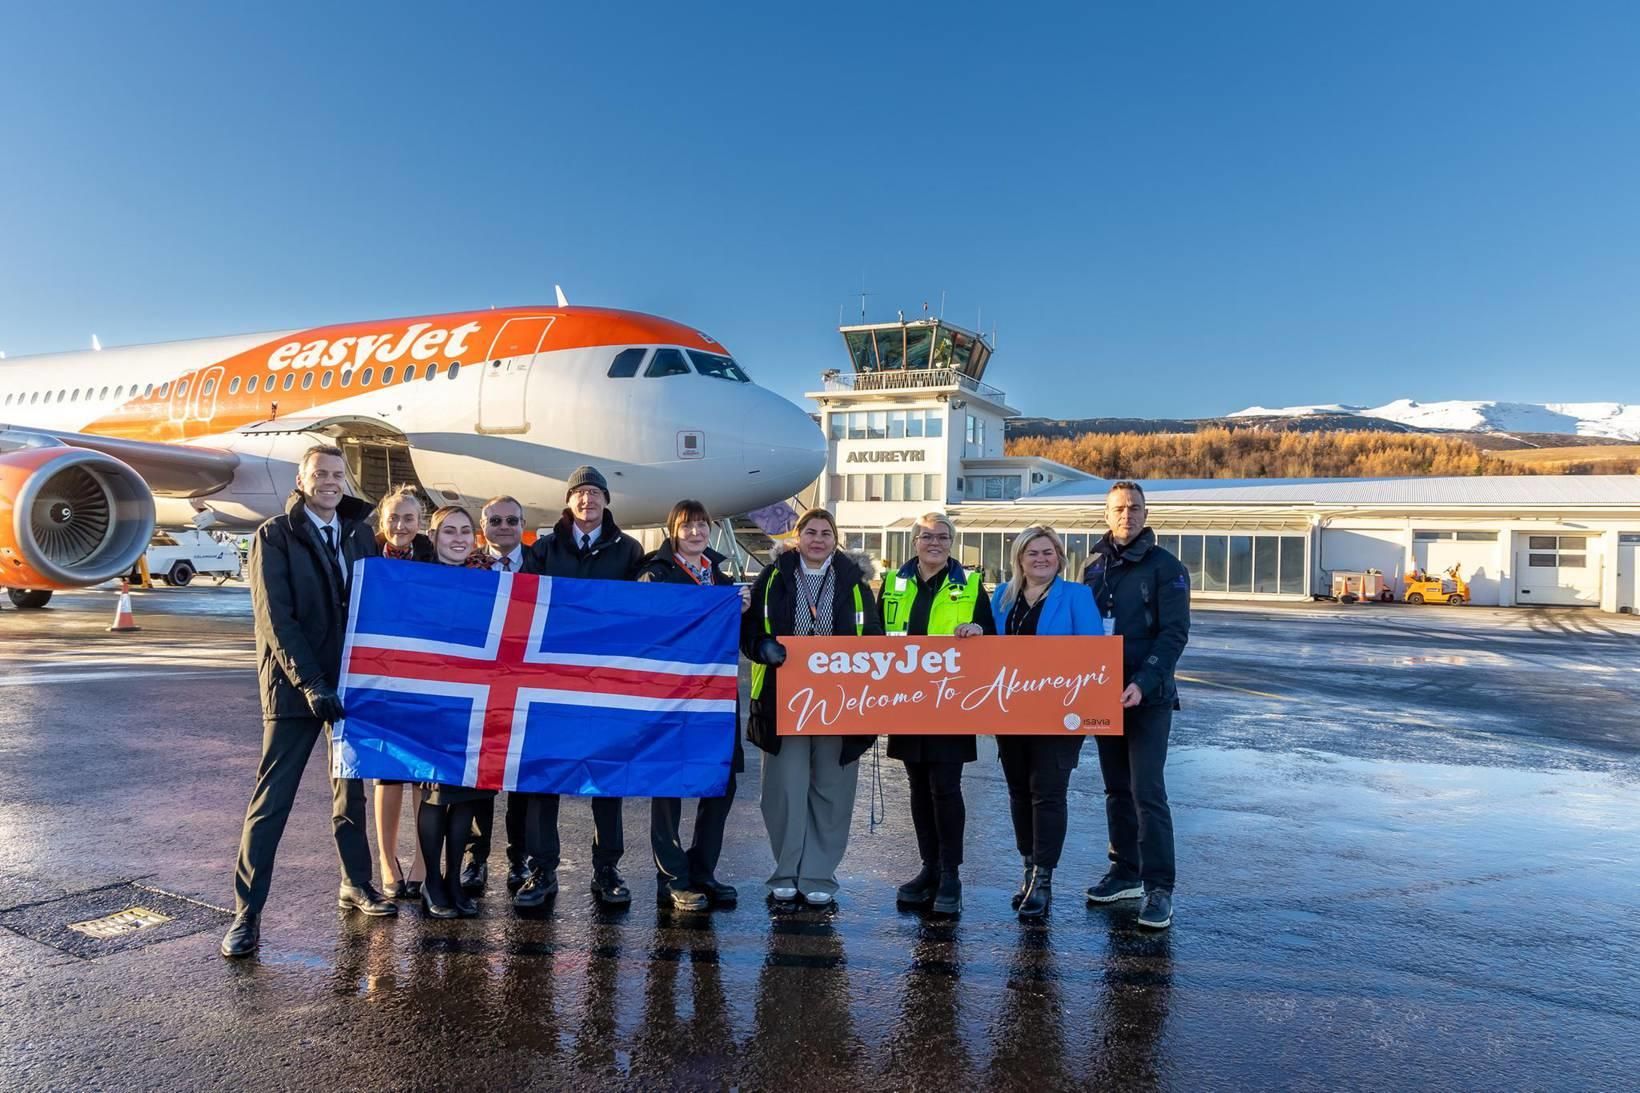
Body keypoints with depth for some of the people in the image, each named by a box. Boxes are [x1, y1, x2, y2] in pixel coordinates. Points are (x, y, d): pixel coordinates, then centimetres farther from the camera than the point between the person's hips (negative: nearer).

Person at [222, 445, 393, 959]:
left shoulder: (359, 534, 9)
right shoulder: (274, 537, -5)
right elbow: (276, 619, -12)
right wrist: (311, 684, -18)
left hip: (352, 680, 5)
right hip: (294, 685, -5)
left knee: (351, 790, 14)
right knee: (272, 797, -2)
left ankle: (356, 886, 27)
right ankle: (246, 911, 6)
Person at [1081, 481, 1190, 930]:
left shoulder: (1166, 567, -5)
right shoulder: (1094, 565, 11)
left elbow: (1174, 633, -11)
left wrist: (1143, 683, -21)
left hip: (1148, 697, -5)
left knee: (1147, 792, -8)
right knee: (1116, 789, 13)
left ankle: (1158, 888, -1)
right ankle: (1125, 872, 25)